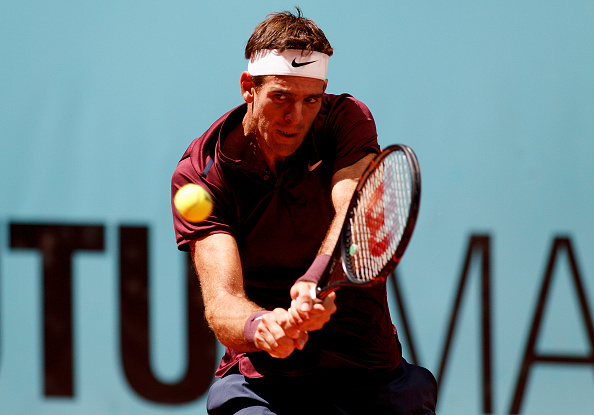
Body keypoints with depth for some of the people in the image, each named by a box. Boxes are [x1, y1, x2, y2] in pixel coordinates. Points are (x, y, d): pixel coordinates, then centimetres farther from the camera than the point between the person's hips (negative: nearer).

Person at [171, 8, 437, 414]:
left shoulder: (347, 119, -3)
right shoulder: (199, 173, -8)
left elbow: (355, 216, -23)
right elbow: (222, 299, -19)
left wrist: (317, 281, -44)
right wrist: (259, 327, -43)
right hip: (260, 378, -2)